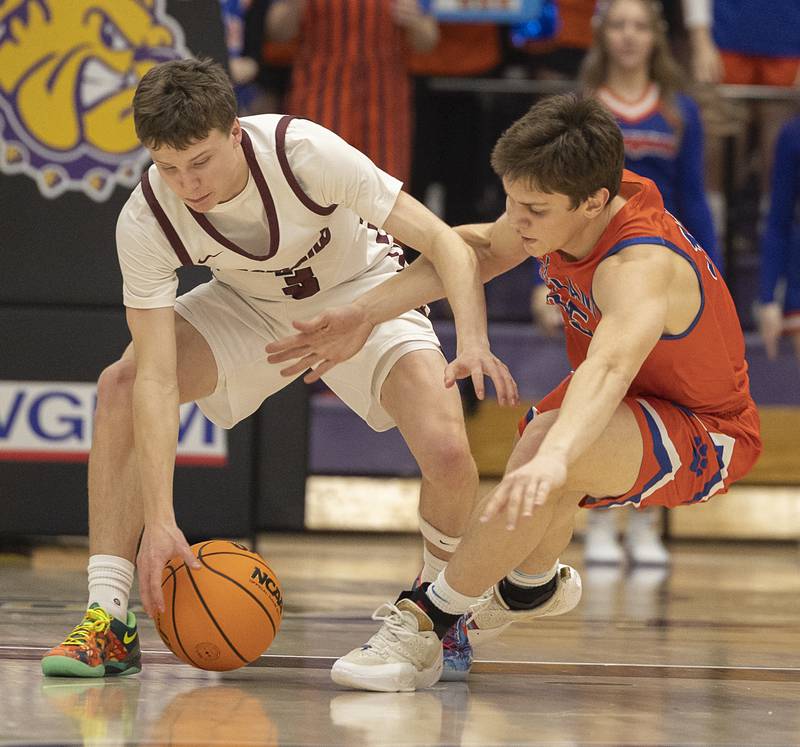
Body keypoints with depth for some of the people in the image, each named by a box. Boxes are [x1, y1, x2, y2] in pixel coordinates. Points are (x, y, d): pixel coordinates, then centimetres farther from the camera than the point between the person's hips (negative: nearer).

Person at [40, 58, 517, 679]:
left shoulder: (305, 152, -34)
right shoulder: (145, 223, -28)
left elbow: (444, 243, -30)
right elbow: (157, 379, -30)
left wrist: (473, 344, -48)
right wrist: (159, 521, -39)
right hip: (251, 305, 2)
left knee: (447, 452, -26)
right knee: (120, 386, -23)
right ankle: (108, 621, -16)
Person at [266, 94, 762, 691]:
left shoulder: (640, 267, -36)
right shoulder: (563, 206, -12)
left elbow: (610, 367, -56)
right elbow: (476, 249, 6)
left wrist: (554, 457, -73)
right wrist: (364, 313, -4)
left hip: (709, 439, -9)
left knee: (552, 445, -32)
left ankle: (427, 620, -21)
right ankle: (533, 583, 37)